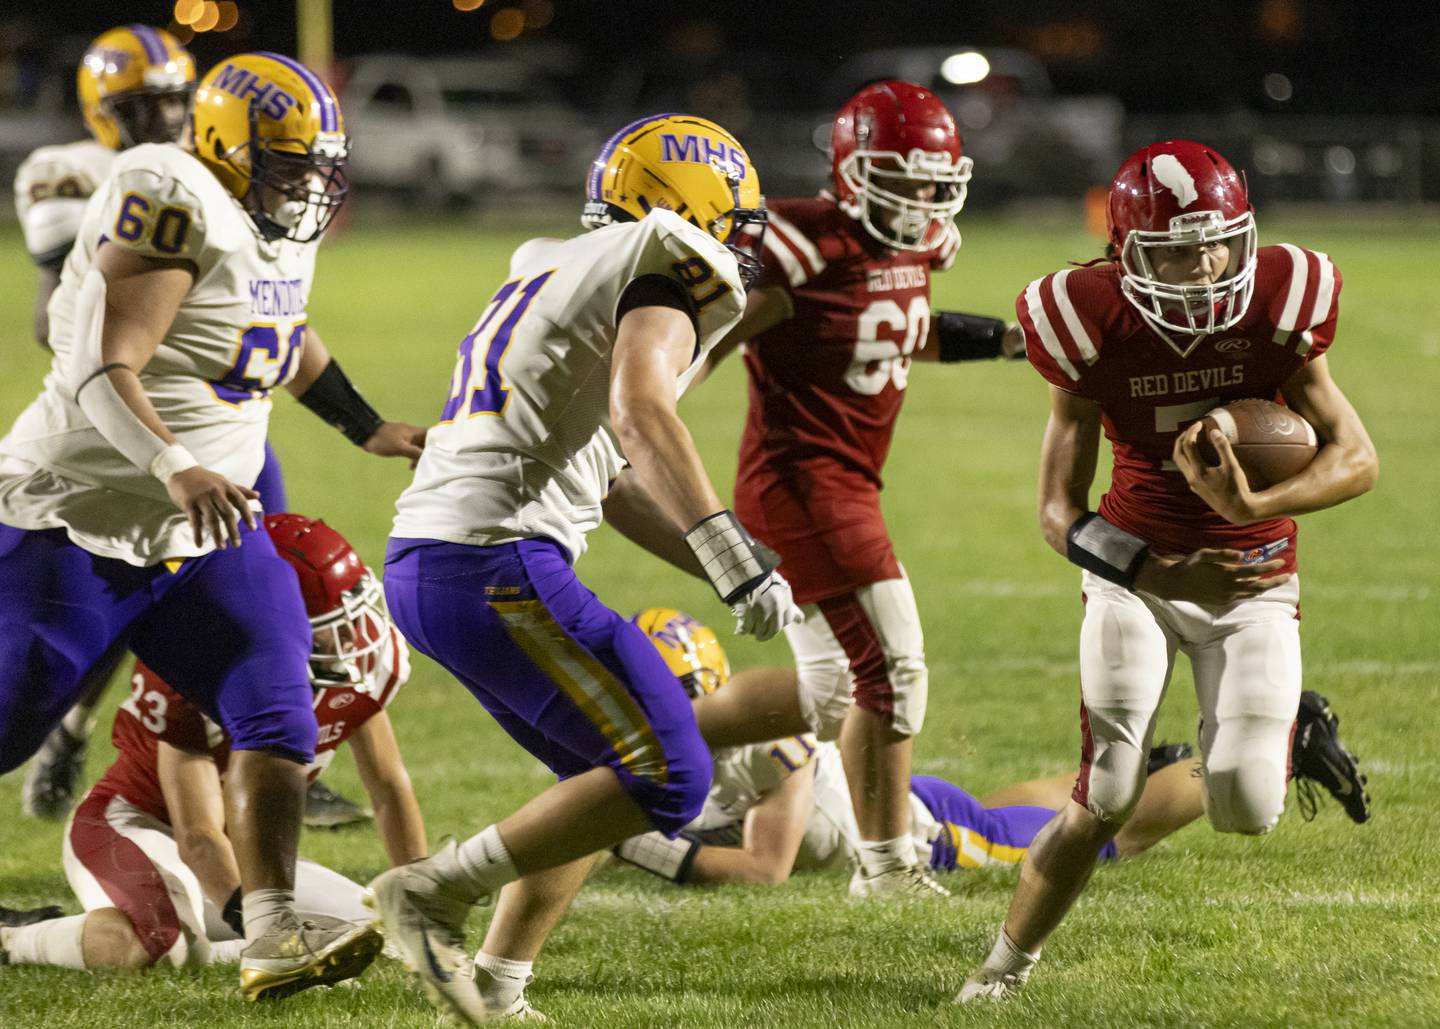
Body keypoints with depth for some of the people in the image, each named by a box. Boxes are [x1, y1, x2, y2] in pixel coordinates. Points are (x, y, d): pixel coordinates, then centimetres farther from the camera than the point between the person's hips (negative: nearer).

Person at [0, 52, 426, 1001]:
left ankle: (273, 933, -14)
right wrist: (179, 469, -42)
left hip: (202, 532, 8)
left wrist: (369, 429, 34)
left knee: (277, 709, -10)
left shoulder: (280, 230, 8)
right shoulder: (174, 206, -21)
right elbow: (105, 372, -27)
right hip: (78, 520, -8)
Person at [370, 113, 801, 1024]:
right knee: (668, 777, -7)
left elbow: (614, 484, 30)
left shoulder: (560, 274, 26)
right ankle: (436, 891, -6)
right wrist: (730, 553, -30)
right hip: (495, 564, -10)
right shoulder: (665, 274, -3)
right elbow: (640, 414, -23)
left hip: (424, 565, 10)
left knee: (611, 773, 20)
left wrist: (737, 574, 29)